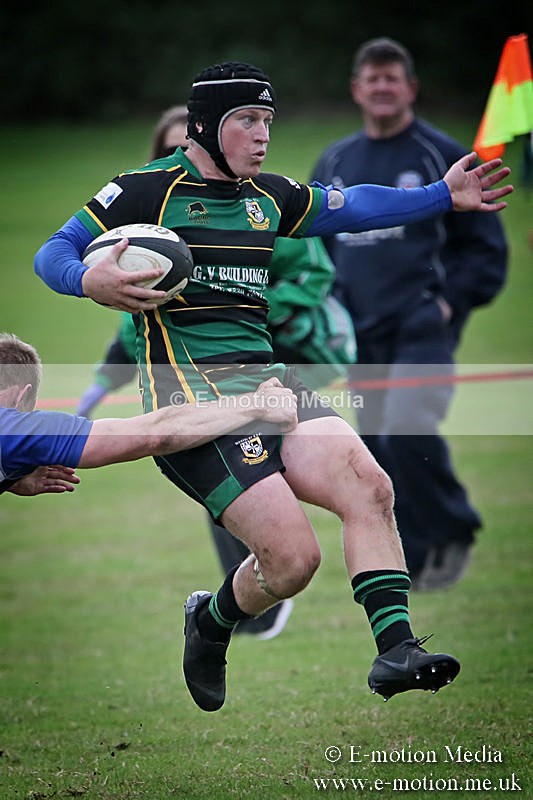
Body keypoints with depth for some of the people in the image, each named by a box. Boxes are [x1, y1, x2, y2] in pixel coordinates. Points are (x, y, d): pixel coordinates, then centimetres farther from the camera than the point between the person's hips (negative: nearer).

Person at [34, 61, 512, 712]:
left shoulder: (269, 197, 18)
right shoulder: (147, 189, 0)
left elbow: (352, 206, 32)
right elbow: (52, 253, 2)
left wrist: (442, 195, 23)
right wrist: (90, 281, -20)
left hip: (269, 383, 6)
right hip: (192, 398, -6)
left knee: (367, 484, -22)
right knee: (293, 557, -17)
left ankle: (395, 650, -24)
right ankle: (210, 622, 15)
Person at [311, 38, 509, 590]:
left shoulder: (443, 157, 1)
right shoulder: (334, 163, 14)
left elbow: (486, 247, 3)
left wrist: (450, 301, -9)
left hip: (424, 327, -5)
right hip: (362, 334, 5)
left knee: (406, 432, -24)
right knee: (376, 448, 3)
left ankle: (450, 532, -4)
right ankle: (415, 560, 15)